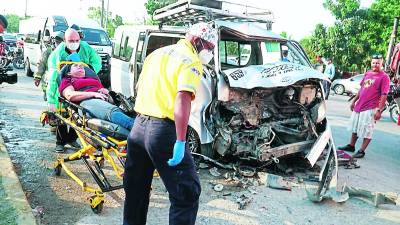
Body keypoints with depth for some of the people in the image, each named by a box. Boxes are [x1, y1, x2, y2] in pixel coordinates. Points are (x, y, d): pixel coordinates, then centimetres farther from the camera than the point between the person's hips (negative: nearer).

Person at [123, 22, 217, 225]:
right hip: (163, 131, -8)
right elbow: (182, 100, -21)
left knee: (136, 191, 22)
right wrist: (180, 142, -22)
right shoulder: (191, 61, -6)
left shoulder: (158, 53, 19)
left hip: (138, 126, 9)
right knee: (188, 192, 2)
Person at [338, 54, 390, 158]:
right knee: (355, 127, 19)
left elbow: (384, 95, -15)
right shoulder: (368, 73, 9)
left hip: (370, 109, -7)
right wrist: (354, 101, 17)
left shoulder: (384, 77, -11)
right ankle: (351, 146, 33)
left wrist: (379, 110, -20)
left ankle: (361, 151, 9)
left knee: (366, 132, 0)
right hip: (359, 106, 8)